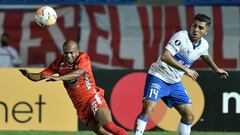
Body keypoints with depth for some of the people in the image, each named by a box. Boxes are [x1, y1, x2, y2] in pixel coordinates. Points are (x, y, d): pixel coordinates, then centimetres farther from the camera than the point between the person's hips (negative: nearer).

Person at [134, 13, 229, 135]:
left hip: (175, 83, 8)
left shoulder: (204, 45, 2)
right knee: (147, 109, -24)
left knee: (189, 116, 4)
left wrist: (216, 69, 37)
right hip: (158, 76, -7)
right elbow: (165, 56, -34)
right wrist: (186, 70, -34)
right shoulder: (181, 37, -22)